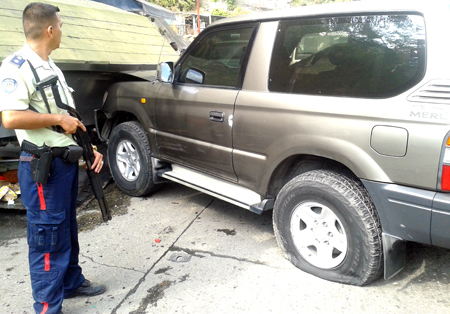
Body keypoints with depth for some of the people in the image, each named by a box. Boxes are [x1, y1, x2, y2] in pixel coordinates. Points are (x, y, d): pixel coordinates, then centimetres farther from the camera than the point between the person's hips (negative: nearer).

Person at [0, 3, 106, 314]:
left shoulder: (52, 67, 15)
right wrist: (58, 118, -17)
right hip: (42, 166, -9)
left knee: (68, 227, 19)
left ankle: (72, 282, 36)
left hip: (67, 160, 9)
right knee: (48, 236, -1)